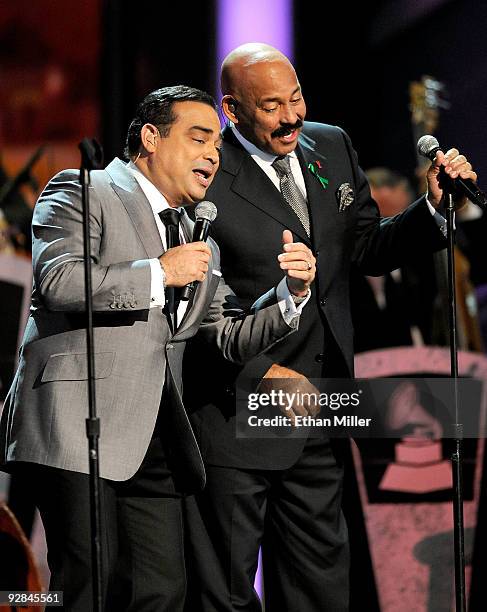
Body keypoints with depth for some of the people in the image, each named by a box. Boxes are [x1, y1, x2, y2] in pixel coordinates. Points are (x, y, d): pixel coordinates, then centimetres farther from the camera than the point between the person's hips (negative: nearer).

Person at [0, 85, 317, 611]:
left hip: (155, 443, 7)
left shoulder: (198, 244, 25)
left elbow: (233, 337, 23)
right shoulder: (82, 192, 3)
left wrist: (292, 293, 6)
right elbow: (59, 281, -15)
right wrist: (160, 273, -9)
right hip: (78, 428, -7)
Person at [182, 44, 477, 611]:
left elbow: (368, 250, 12)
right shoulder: (204, 178, -15)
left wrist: (433, 206, -3)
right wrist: (260, 372, -22)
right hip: (235, 416, -6)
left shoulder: (332, 148, 7)